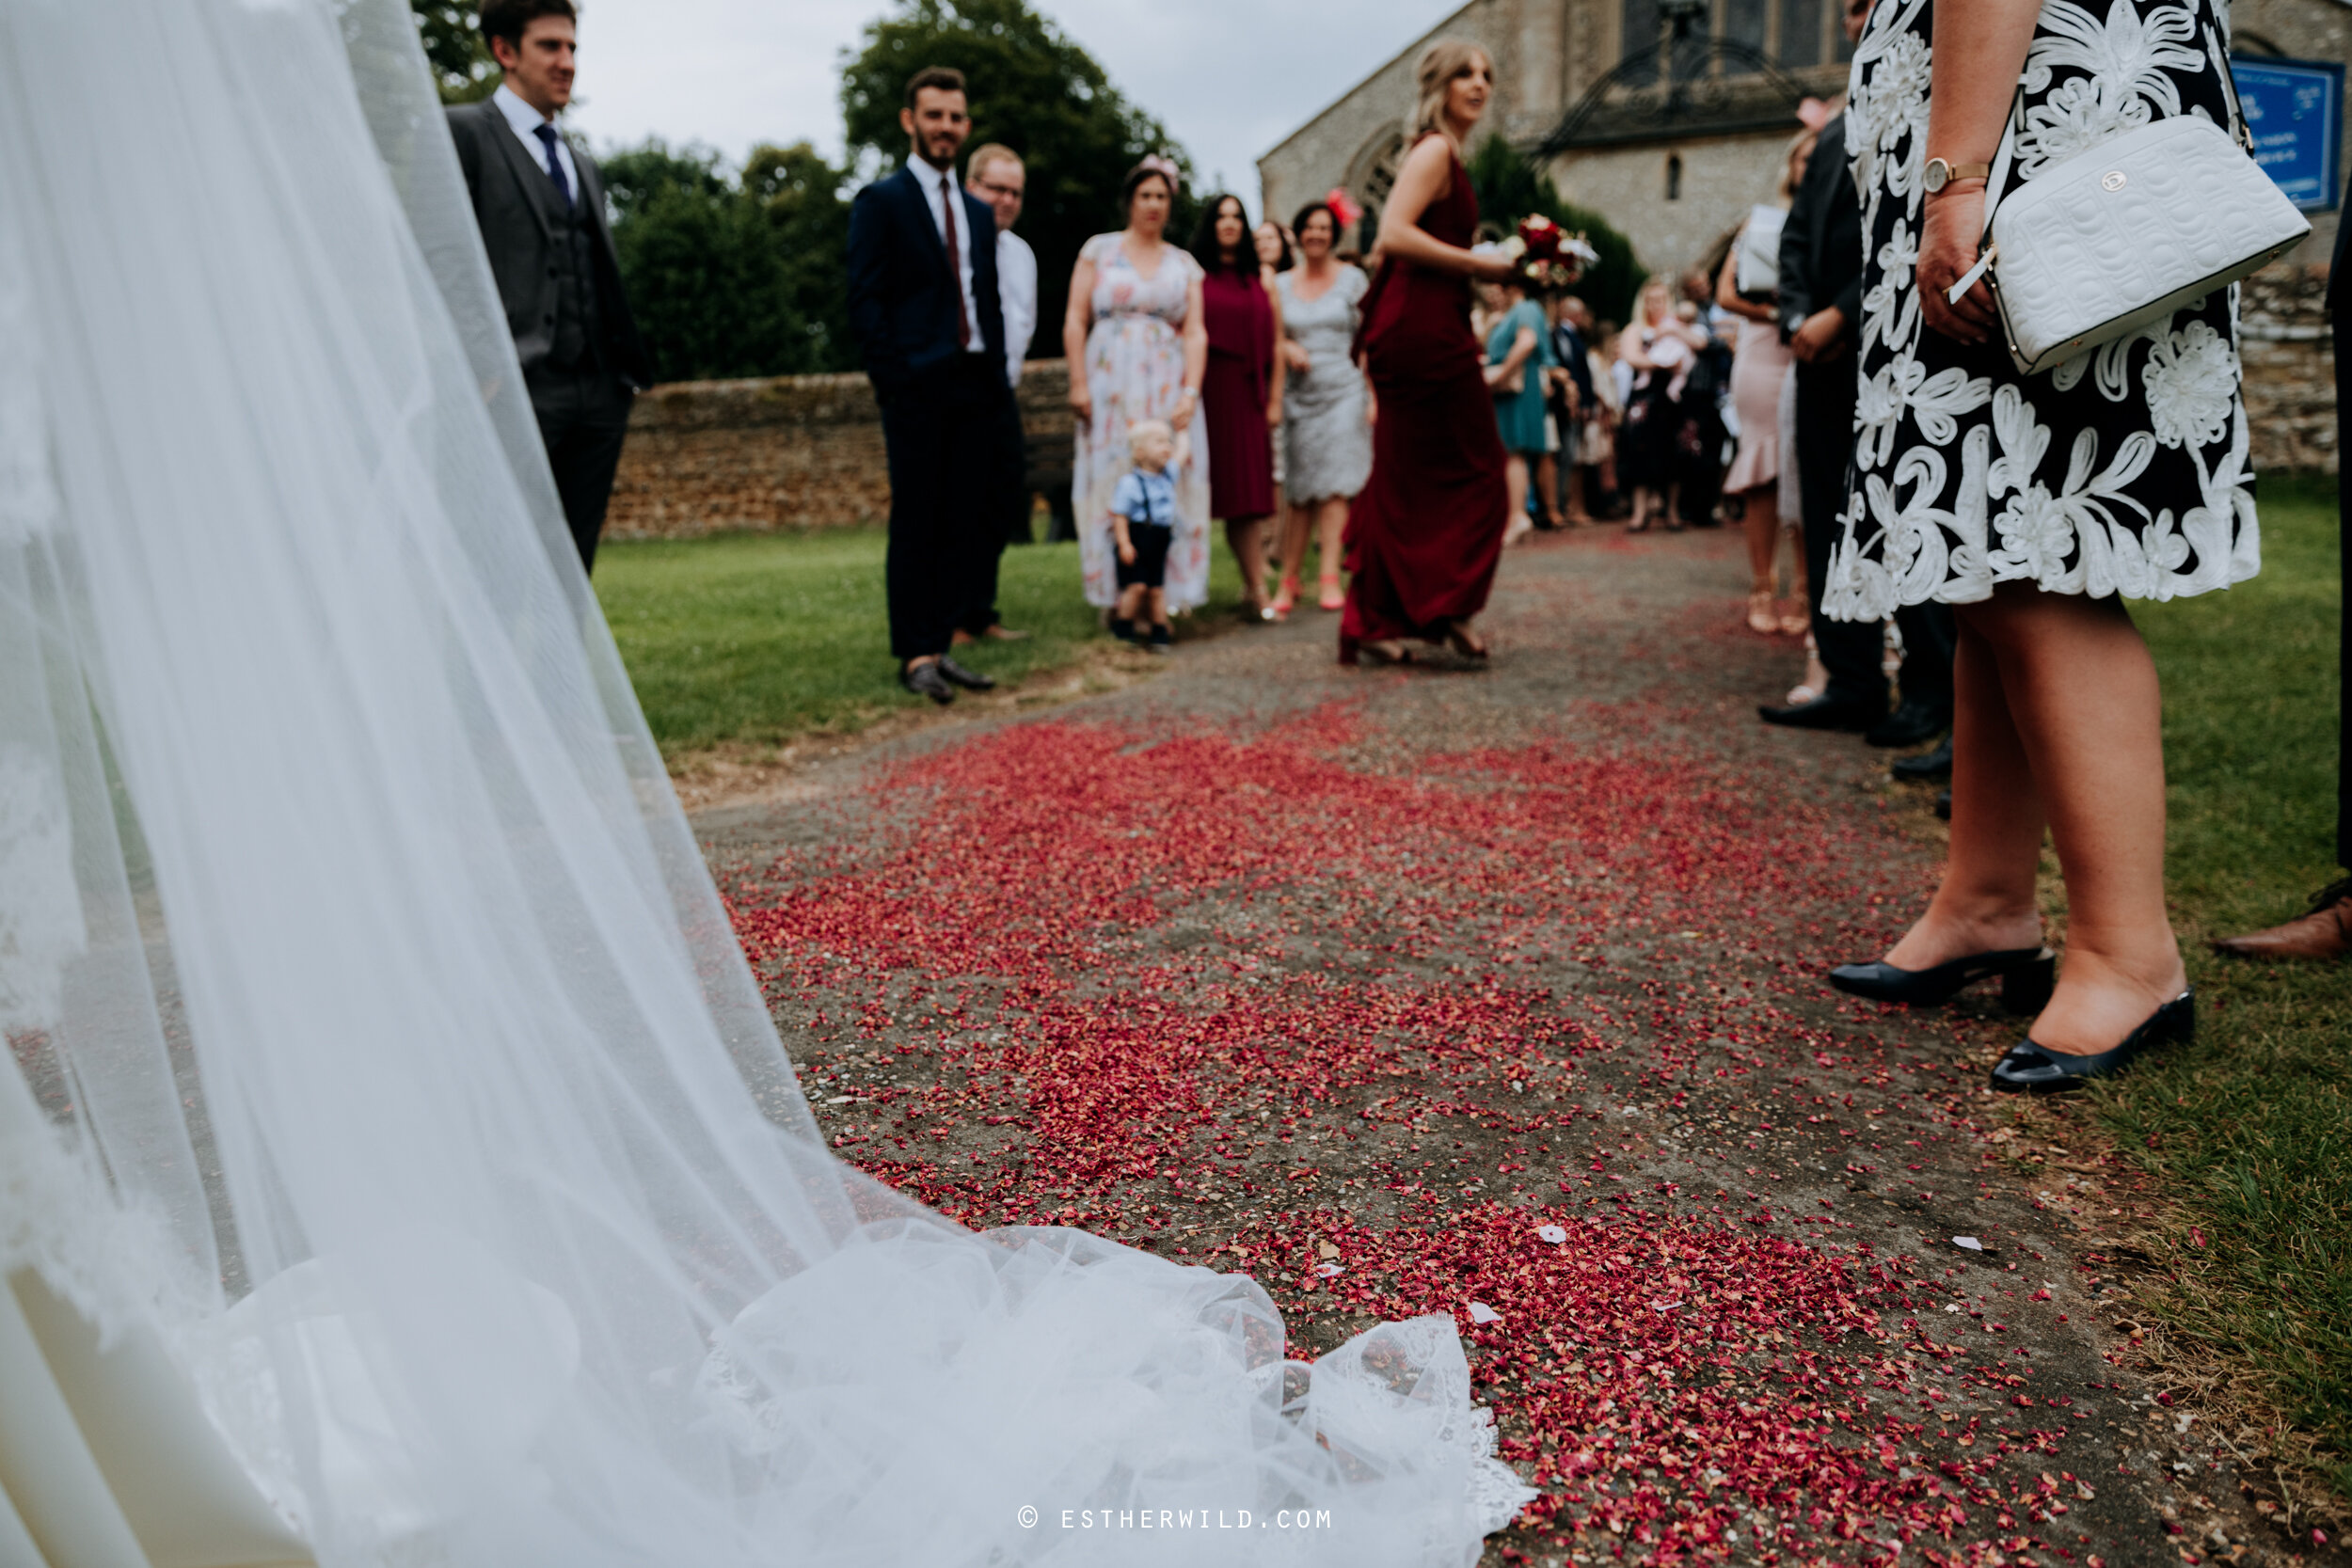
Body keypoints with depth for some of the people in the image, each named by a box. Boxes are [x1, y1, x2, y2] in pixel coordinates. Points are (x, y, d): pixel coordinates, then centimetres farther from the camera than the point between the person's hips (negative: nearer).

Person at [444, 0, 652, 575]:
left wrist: (628, 369, 11)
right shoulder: (463, 132, 4)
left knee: (573, 569, 7)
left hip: (598, 396, 7)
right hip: (518, 393, -6)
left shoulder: (583, 163, 25)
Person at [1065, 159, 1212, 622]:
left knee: (1169, 481, -5)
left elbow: (1195, 333, 4)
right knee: (1110, 482, -4)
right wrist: (1079, 383, -6)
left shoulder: (1184, 264, 13)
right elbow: (1075, 321, 3)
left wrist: (1191, 392, -9)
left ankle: (1168, 590, 0)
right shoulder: (1099, 250, 9)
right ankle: (1116, 594, 0)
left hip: (1167, 388, 1)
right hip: (1109, 387, -1)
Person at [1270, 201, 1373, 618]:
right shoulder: (1281, 285, 10)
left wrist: (1374, 396, -5)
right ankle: (1289, 580, 6)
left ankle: (1329, 578, -8)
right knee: (1301, 490, 0)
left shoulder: (1353, 279, 5)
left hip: (1344, 391, -2)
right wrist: (1285, 348, -8)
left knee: (1334, 487, -9)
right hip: (1299, 394, 2)